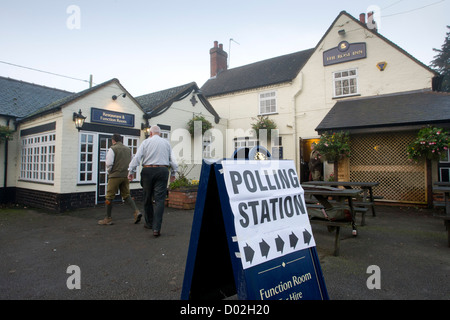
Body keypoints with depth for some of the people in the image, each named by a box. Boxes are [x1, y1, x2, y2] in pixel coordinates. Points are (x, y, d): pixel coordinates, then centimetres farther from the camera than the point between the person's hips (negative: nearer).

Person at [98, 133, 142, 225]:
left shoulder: (112, 149, -6)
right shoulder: (128, 149, 11)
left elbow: (109, 163, -11)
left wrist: (109, 172, 6)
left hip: (115, 176, -5)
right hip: (125, 176, 6)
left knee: (109, 197, 5)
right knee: (126, 195, 12)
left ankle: (108, 219, 12)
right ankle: (137, 211, -4)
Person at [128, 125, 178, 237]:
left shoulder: (146, 142, 4)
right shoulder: (166, 143, 9)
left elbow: (137, 157, -3)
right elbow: (173, 160, 8)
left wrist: (130, 171, 3)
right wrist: (173, 173, 19)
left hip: (148, 171, 0)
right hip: (162, 171, 0)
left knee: (147, 198, 14)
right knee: (160, 199, -2)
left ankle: (149, 223, 28)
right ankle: (156, 228, -10)